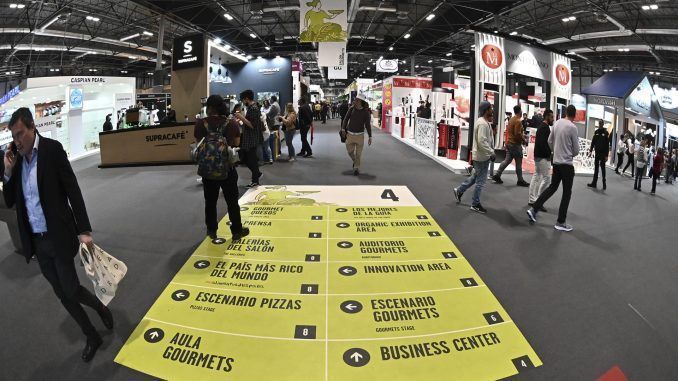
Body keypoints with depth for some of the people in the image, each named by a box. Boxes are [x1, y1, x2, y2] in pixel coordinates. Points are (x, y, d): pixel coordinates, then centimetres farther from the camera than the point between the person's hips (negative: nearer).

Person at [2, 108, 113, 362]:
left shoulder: (52, 149, -10)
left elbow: (73, 190, -12)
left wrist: (84, 230, -16)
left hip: (59, 237, -6)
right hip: (36, 241, 6)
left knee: (71, 289, -1)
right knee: (62, 293, 12)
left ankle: (101, 308, 31)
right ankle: (92, 337, 27)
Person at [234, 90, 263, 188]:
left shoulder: (254, 109, -17)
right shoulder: (250, 108, 13)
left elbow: (252, 125, -23)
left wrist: (242, 118, -19)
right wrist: (242, 118, 9)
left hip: (252, 140, -10)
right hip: (247, 139, 10)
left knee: (252, 160, -1)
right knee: (245, 158, 16)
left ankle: (255, 181, 10)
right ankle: (258, 174, 28)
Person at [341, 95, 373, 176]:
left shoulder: (365, 112, -6)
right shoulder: (351, 109, -1)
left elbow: (368, 125, -4)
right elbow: (346, 119, 6)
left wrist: (370, 137, -5)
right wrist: (343, 129, -4)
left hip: (360, 135, -2)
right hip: (350, 134, 2)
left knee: (358, 153, 0)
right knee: (350, 151, 10)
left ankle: (356, 168, 12)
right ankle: (355, 161, 39)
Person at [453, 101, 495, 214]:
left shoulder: (484, 122, 11)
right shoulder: (483, 124, -22)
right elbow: (482, 141, -28)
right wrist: (491, 152, -21)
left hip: (481, 155, 10)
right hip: (482, 157, -10)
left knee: (475, 177, 23)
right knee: (480, 181, 0)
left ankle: (459, 191, 35)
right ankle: (475, 204, 11)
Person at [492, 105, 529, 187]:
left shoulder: (511, 120, 11)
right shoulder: (518, 121, -17)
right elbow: (517, 134, -23)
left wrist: (522, 136, 19)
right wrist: (523, 139, -8)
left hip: (509, 143, 9)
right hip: (516, 144, -9)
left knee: (507, 160, 12)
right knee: (518, 163, 1)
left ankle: (497, 175, 9)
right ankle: (520, 180, 9)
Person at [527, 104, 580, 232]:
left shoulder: (557, 123, 3)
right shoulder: (573, 127, -15)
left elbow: (550, 141, 12)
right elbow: (576, 150, -10)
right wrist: (570, 154, 12)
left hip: (556, 162, 7)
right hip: (567, 164, -6)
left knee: (552, 187, 18)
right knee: (567, 193, 2)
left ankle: (534, 209, 13)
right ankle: (561, 222, 6)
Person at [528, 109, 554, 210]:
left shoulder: (542, 126, 16)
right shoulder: (545, 127, -16)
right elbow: (543, 143, -26)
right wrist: (549, 153, -17)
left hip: (538, 155, 11)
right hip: (543, 156, -11)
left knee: (537, 176, 13)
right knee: (546, 178, -9)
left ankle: (532, 200, 18)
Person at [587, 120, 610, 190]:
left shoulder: (606, 133, -5)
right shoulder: (596, 132, 8)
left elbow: (607, 145, -7)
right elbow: (593, 141, 10)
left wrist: (606, 155, -12)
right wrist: (591, 149, -4)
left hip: (603, 153, -4)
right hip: (597, 152, 4)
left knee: (602, 168, -2)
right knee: (596, 168, 7)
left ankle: (604, 183, 5)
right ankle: (594, 183, 11)